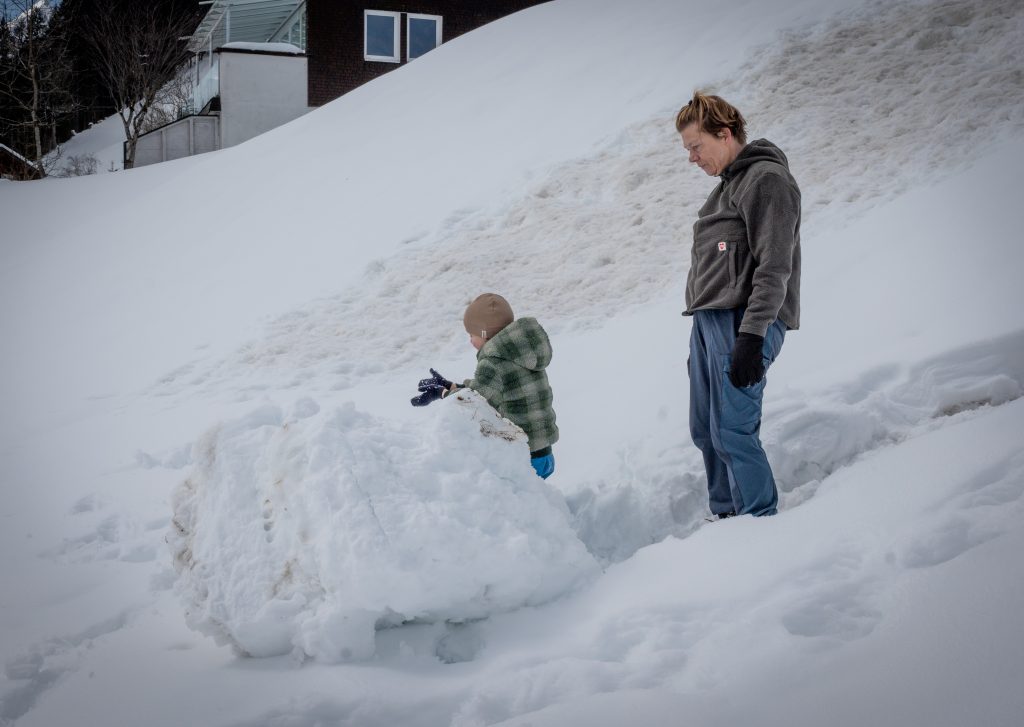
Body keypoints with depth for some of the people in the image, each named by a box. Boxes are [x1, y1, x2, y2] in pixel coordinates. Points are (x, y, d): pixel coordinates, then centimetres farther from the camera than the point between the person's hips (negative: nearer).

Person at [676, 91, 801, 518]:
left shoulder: (768, 179, -7)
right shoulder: (729, 186, 22)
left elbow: (775, 267, -16)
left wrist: (751, 336, -22)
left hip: (743, 323, -10)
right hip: (709, 322, 10)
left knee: (732, 432, -12)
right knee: (706, 432, 9)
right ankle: (727, 519, 17)